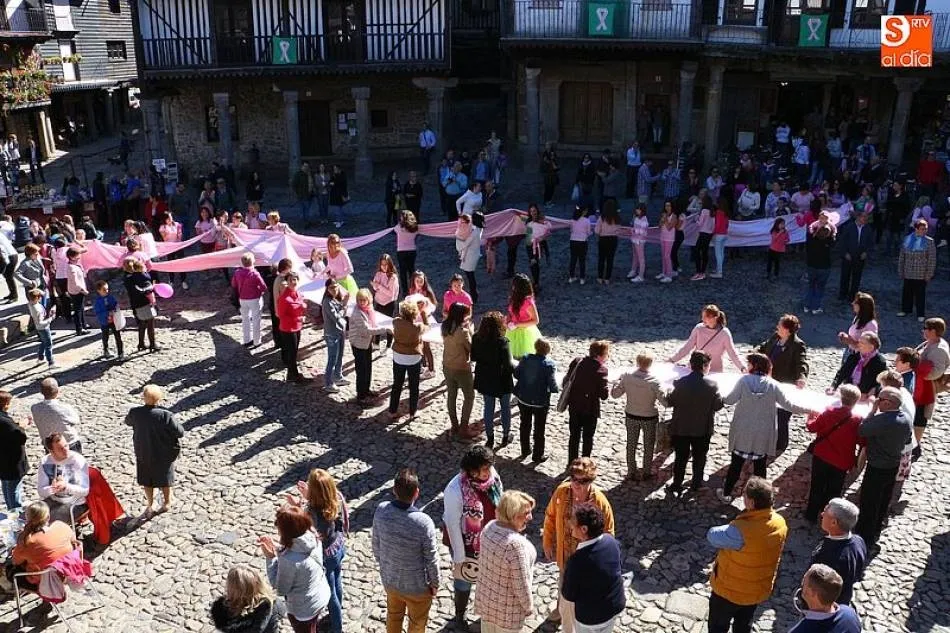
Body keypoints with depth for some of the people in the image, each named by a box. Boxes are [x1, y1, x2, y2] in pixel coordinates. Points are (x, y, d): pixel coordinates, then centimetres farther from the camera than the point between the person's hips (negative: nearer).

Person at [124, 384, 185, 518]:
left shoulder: (135, 413, -19)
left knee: (147, 480, 24)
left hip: (143, 454, 2)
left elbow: (128, 421, 5)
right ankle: (167, 503, 42)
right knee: (164, 479, 22)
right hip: (164, 455, -2)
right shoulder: (165, 415, -30)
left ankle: (149, 506, 37)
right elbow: (180, 433, -22)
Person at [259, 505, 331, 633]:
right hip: (321, 596, 6)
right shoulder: (312, 538, -17)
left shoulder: (289, 561, -39)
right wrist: (276, 547, -7)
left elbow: (280, 589, -21)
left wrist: (271, 558, -21)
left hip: (303, 608, -6)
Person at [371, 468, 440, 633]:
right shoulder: (423, 522, -34)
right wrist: (434, 583, -2)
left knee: (393, 616, 31)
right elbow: (431, 559, -20)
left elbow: (376, 545, -4)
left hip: (389, 579, 4)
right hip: (416, 586, -4)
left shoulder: (381, 510, -21)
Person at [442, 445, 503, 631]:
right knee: (464, 581, 20)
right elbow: (453, 525, -23)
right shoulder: (455, 490, -33)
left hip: (490, 541, 5)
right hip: (467, 545, -5)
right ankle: (460, 615, 47)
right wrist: (459, 555, -15)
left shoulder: (492, 478, -16)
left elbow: (499, 507, 0)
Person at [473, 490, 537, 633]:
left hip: (485, 597, 7)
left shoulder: (489, 527, -12)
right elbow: (521, 583, -26)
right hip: (507, 607, -7)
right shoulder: (516, 544, -35)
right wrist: (529, 606, -9)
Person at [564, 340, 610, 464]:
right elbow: (603, 395, -20)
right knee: (588, 437, 12)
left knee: (574, 435, 18)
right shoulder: (601, 369, -19)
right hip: (590, 408, -4)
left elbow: (565, 382, 1)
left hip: (574, 406, 4)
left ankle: (572, 463, 26)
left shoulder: (577, 361, -4)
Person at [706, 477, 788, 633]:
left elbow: (712, 536, -24)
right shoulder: (780, 523, -16)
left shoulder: (742, 530, -39)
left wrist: (729, 529, -8)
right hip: (760, 589, 6)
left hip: (730, 590, -6)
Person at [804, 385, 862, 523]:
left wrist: (809, 421, 17)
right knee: (833, 490, 15)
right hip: (841, 463, -1)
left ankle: (811, 515, 25)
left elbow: (812, 427, -3)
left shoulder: (829, 412, -14)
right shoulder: (857, 420, -17)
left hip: (821, 457, 1)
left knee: (817, 487, 16)